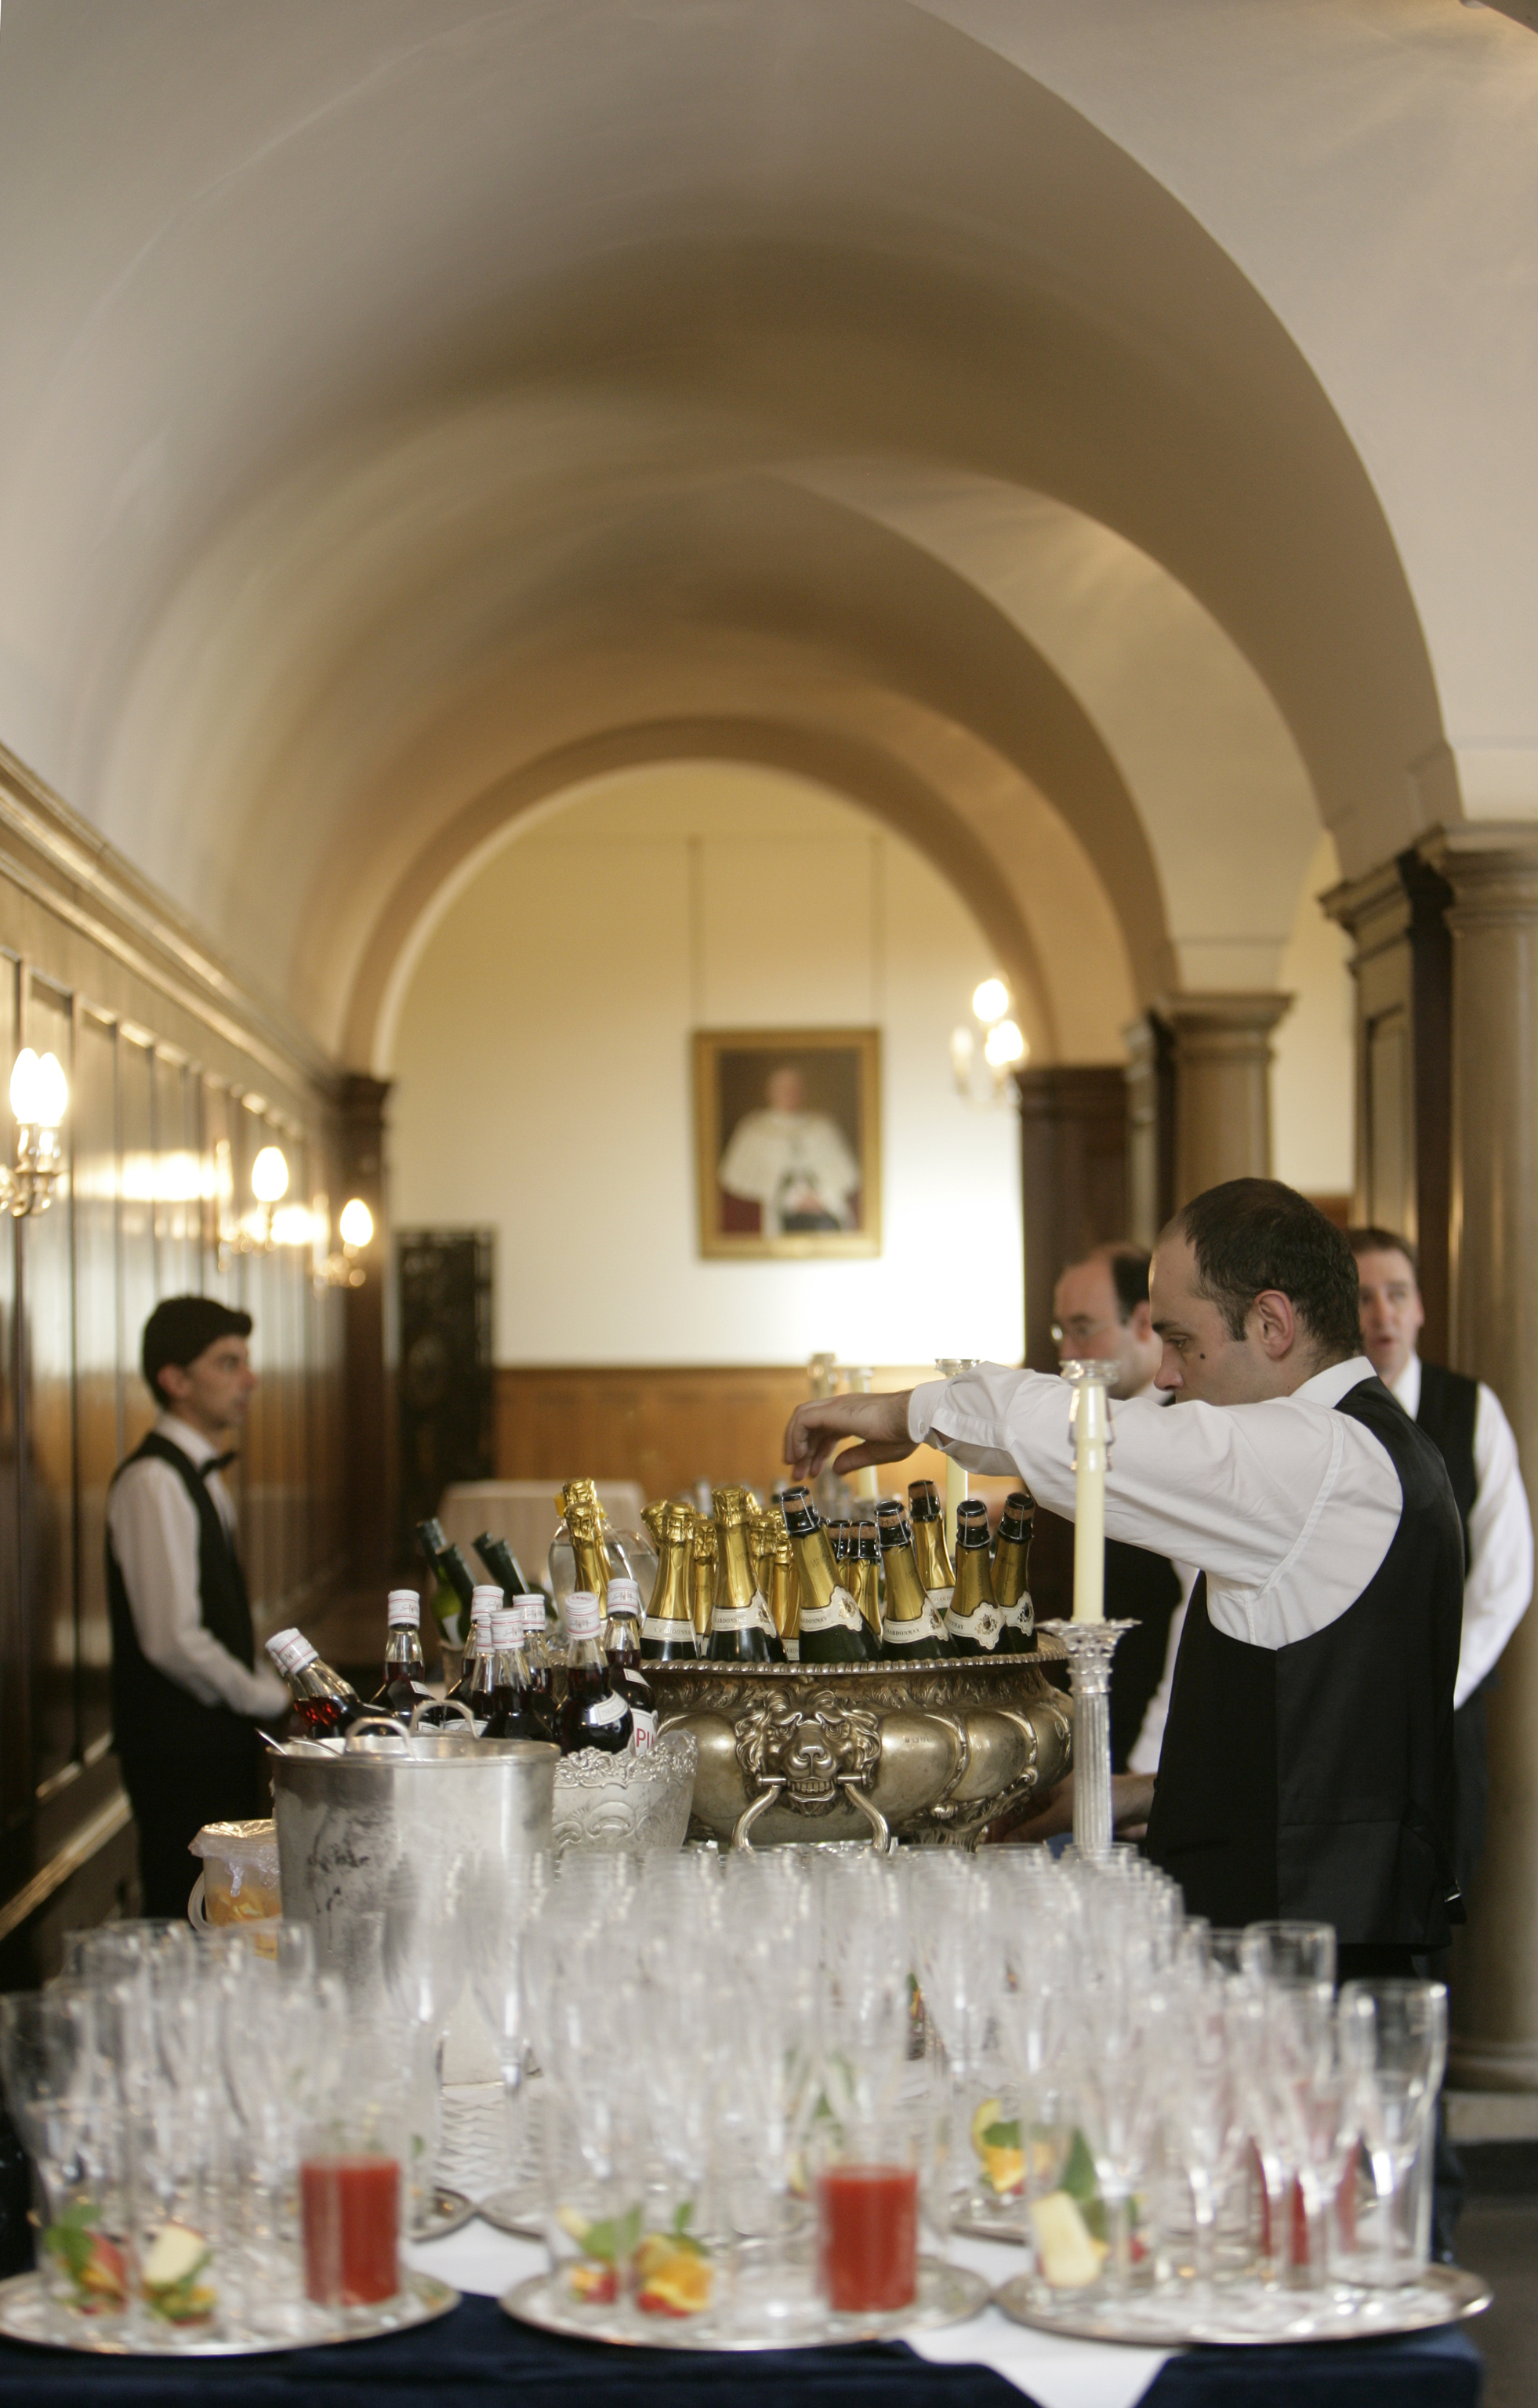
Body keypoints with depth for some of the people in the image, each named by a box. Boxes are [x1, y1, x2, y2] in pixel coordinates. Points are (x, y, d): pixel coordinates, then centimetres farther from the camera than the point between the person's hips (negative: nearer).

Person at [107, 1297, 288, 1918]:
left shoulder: (199, 1476, 15)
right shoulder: (154, 1483, -17)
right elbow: (173, 1640, -23)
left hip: (217, 1743, 10)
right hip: (180, 1750, -10)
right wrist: (270, 1696, -12)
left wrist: (266, 1686, 9)